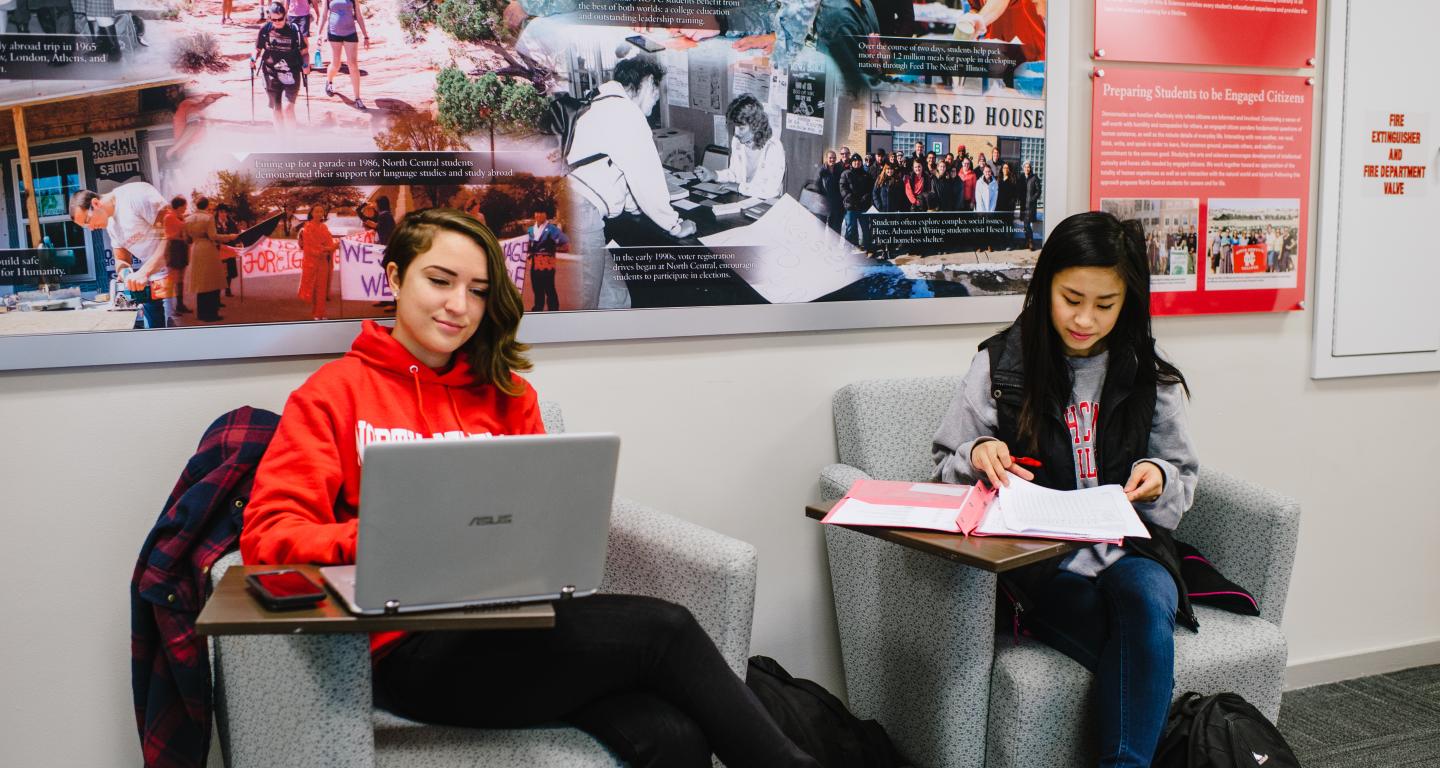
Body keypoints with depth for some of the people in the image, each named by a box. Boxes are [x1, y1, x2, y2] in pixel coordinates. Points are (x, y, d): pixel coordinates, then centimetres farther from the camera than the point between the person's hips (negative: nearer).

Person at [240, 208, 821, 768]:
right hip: (413, 649, -4)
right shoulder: (333, 392, 8)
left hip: (516, 618, 4)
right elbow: (266, 535, -3)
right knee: (661, 628, -23)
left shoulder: (506, 394, 20)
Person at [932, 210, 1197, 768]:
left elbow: (1184, 476, 15)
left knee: (1146, 598, -34)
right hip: (1036, 559, -2)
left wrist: (1158, 477, -9)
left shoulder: (1150, 377, 8)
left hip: (1127, 549, 2)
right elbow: (947, 467, 9)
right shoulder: (1000, 364, 2)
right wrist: (977, 455, -15)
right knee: (1144, 655, -30)